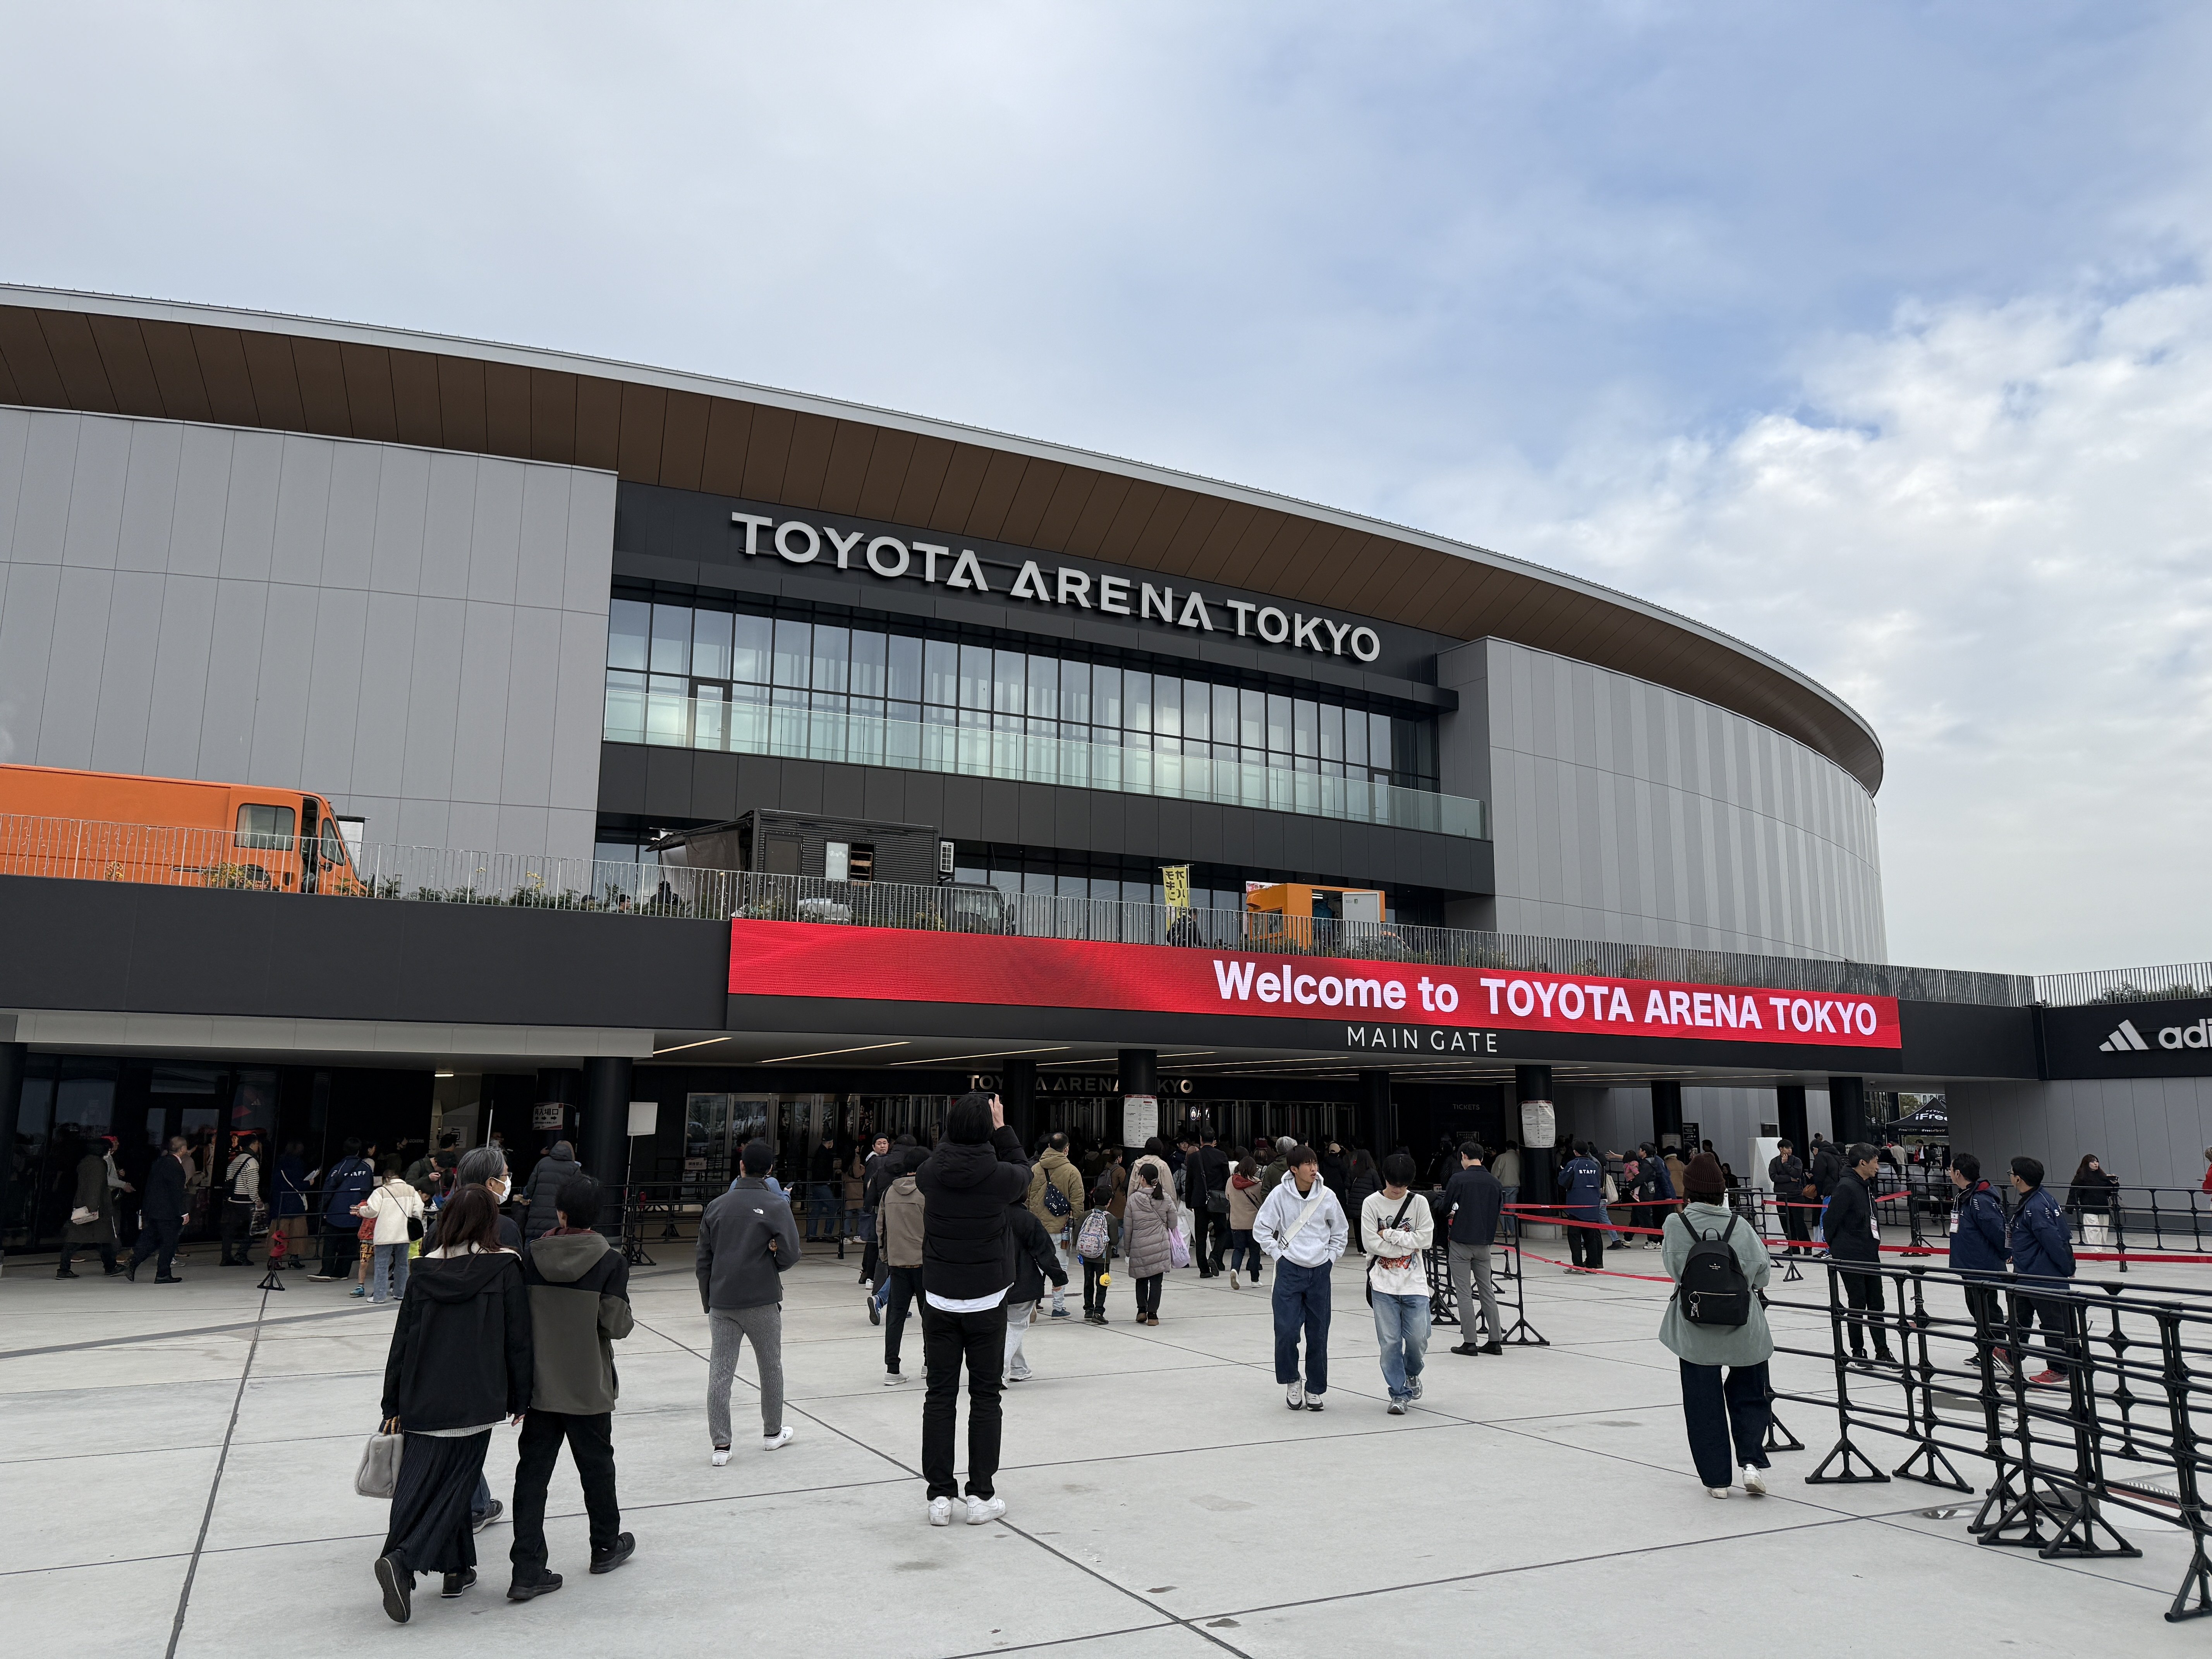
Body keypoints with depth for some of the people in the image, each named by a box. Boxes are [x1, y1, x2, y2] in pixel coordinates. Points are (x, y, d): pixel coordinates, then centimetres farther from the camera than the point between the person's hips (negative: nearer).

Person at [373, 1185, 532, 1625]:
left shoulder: (425, 1272, 2)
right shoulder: (504, 1270, -6)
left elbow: (402, 1342, 6)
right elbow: (517, 1341, -3)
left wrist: (393, 1407, 14)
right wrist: (519, 1399, 7)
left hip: (423, 1402, 3)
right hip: (476, 1403, -3)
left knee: (422, 1485, 14)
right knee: (453, 1486, 3)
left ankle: (456, 1569, 17)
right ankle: (402, 1560, -13)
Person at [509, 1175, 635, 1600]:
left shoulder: (530, 1255, -5)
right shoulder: (610, 1261, -13)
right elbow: (616, 1325, -16)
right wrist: (629, 1319, 8)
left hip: (539, 1385, 2)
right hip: (589, 1387, -2)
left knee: (532, 1473, 7)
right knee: (596, 1466, 16)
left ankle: (527, 1571, 5)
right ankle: (607, 1546, 33)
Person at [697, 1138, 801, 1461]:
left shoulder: (717, 1206, 4)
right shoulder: (777, 1205, -8)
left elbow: (702, 1260, 8)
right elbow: (790, 1253, -13)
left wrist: (708, 1301, 15)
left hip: (721, 1303, 3)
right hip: (762, 1302, -3)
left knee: (720, 1371, 6)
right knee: (771, 1367, 14)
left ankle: (721, 1445, 2)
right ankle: (773, 1433, 27)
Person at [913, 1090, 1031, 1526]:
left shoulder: (932, 1171, -8)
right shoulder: (998, 1175, -14)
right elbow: (1023, 1172, 9)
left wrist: (961, 1122, 15)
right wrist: (1001, 1129, 14)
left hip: (939, 1301, 2)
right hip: (987, 1302, -2)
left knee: (939, 1396, 8)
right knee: (985, 1397, 7)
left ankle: (940, 1495, 11)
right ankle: (981, 1495, 11)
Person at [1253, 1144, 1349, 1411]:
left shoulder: (1327, 1196, -1)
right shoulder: (1280, 1194, -7)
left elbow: (1341, 1231, 14)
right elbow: (1261, 1229, 0)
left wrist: (1331, 1258, 6)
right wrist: (1279, 1255, -4)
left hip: (1320, 1272, 2)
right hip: (1289, 1270, -2)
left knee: (1318, 1334, 5)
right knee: (1286, 1331, -9)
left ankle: (1315, 1389, 18)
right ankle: (1291, 1381, 13)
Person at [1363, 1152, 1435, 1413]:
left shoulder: (1419, 1202, 1)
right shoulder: (1372, 1204, -3)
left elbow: (1425, 1238, -8)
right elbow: (1371, 1243, -9)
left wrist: (1390, 1235, -11)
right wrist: (1407, 1244, -8)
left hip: (1414, 1282, 1)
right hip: (1384, 1283, -1)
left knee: (1418, 1337, -1)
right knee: (1390, 1341, -2)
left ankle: (1412, 1373, 30)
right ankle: (1399, 1393, 11)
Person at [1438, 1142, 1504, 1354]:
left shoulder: (1458, 1179, -11)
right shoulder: (1494, 1182, 2)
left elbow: (1445, 1208, -3)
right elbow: (1499, 1208, 13)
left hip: (1461, 1242, -5)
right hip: (1483, 1243, 5)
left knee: (1464, 1293, 1)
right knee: (1487, 1291, 13)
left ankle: (1469, 1342, 1)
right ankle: (1495, 1340, 14)